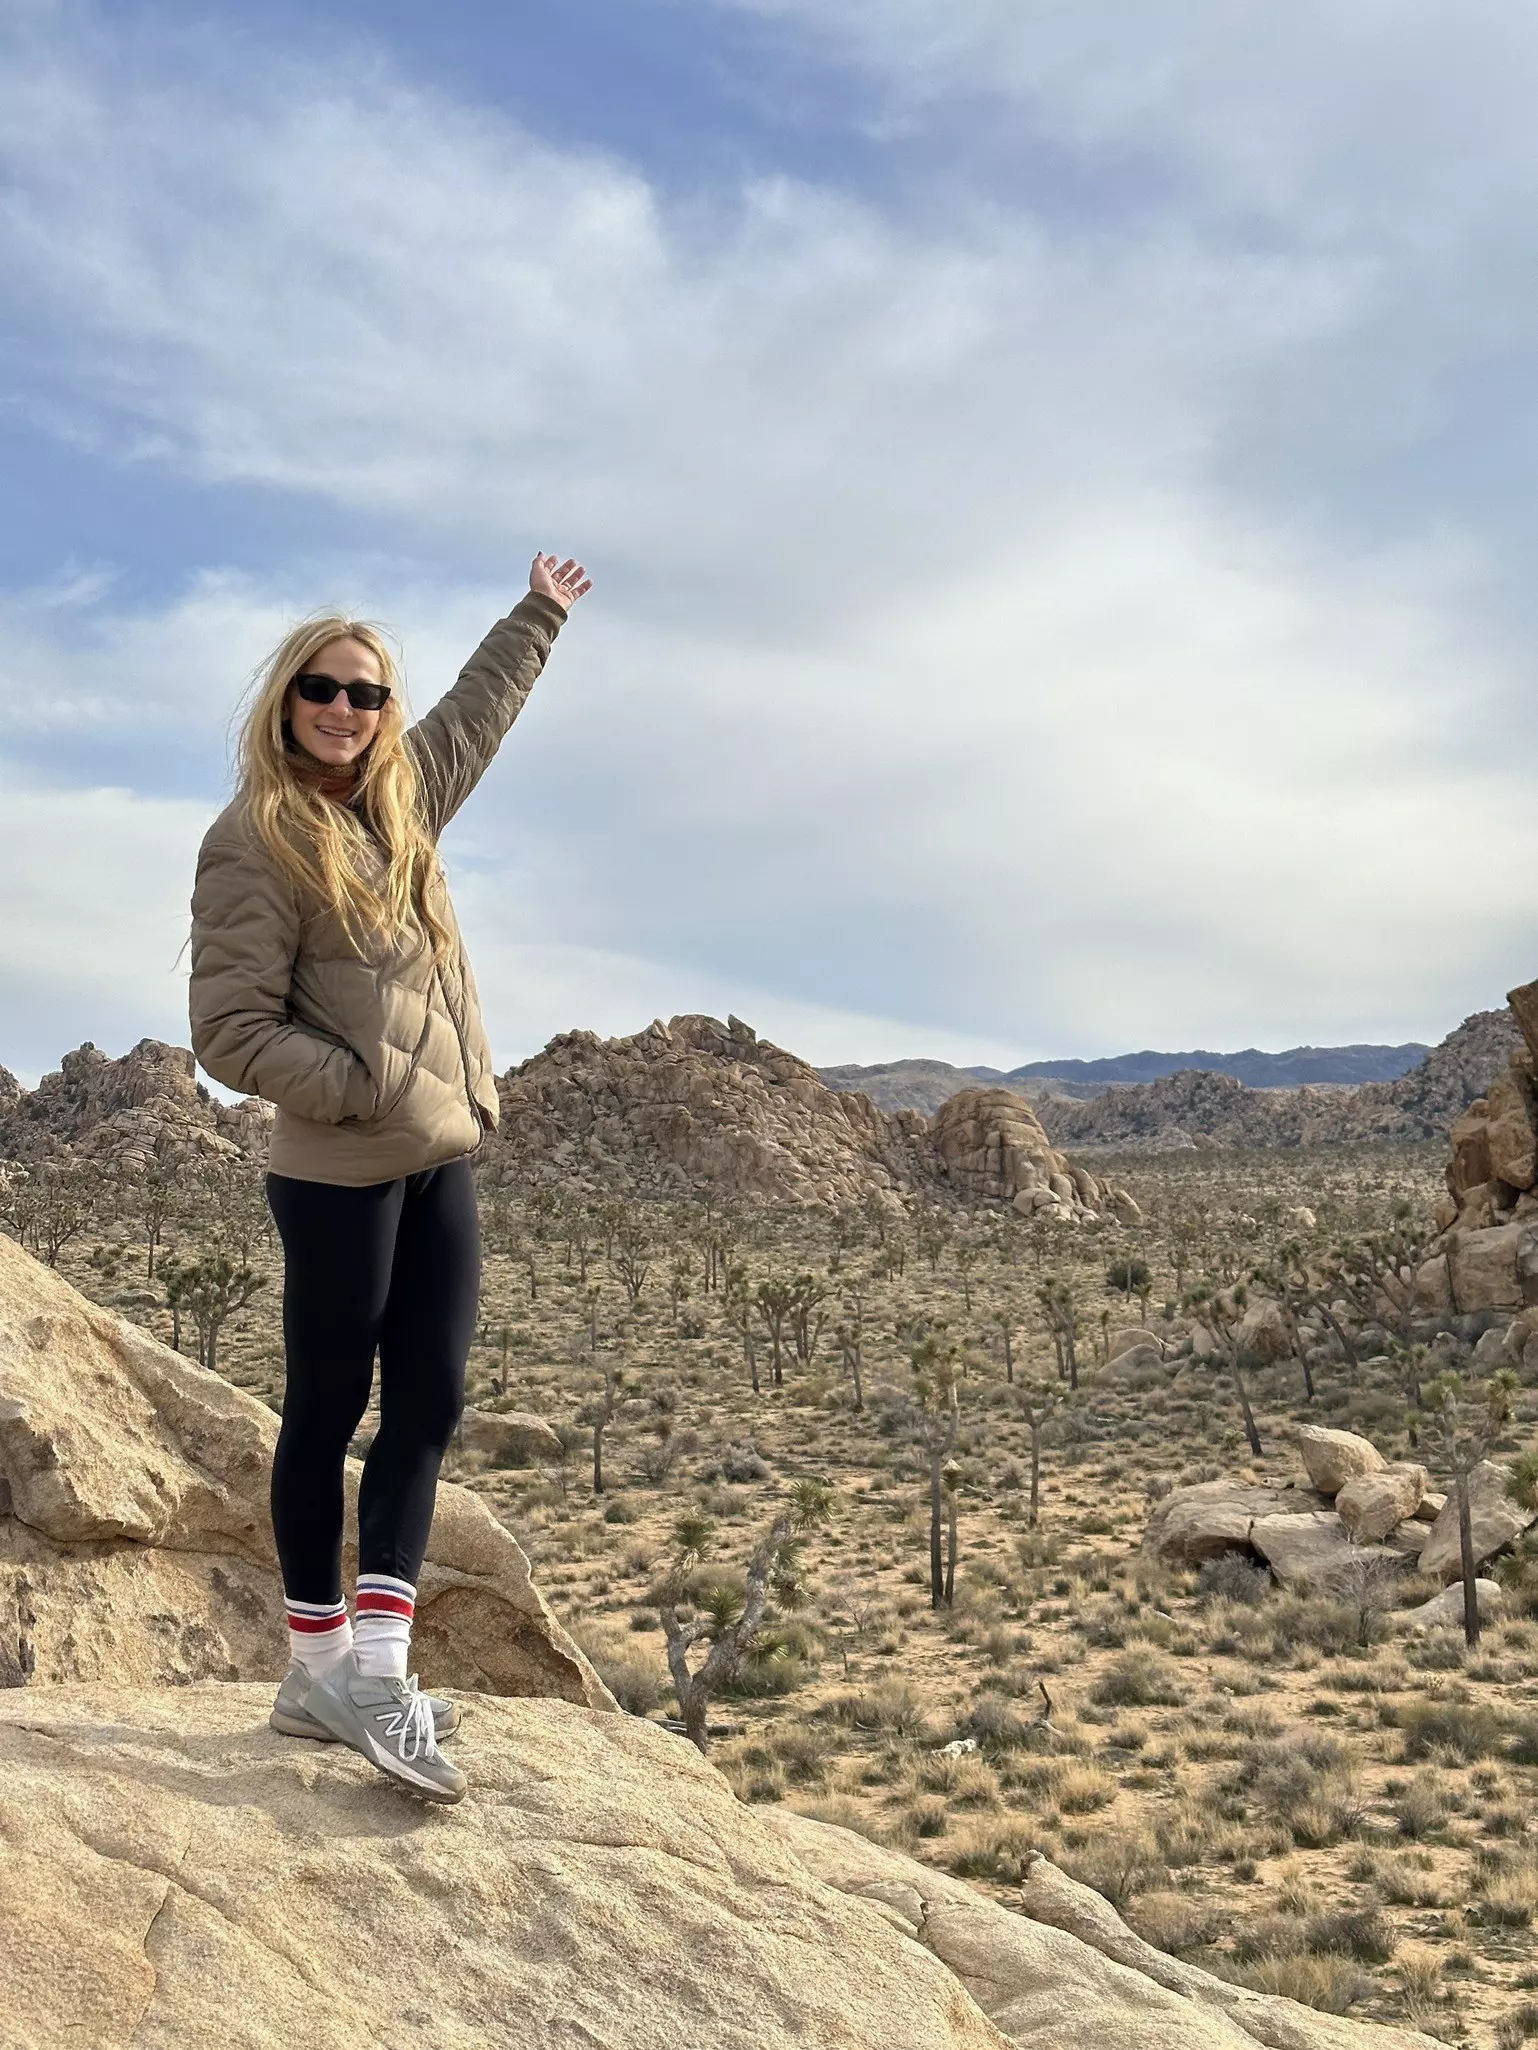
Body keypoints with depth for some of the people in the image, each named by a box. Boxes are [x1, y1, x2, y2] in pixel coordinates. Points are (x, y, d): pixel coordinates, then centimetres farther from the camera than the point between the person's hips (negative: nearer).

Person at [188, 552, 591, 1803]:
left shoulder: (400, 803, 11)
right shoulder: (254, 843, -10)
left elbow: (476, 712, 31)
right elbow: (231, 1031, -14)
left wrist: (539, 615, 42)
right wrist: (377, 1088, -16)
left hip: (441, 1168, 8)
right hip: (340, 1176, -7)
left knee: (428, 1406, 2)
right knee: (330, 1411, 2)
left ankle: (374, 1660, 6)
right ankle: (321, 1665, 14)